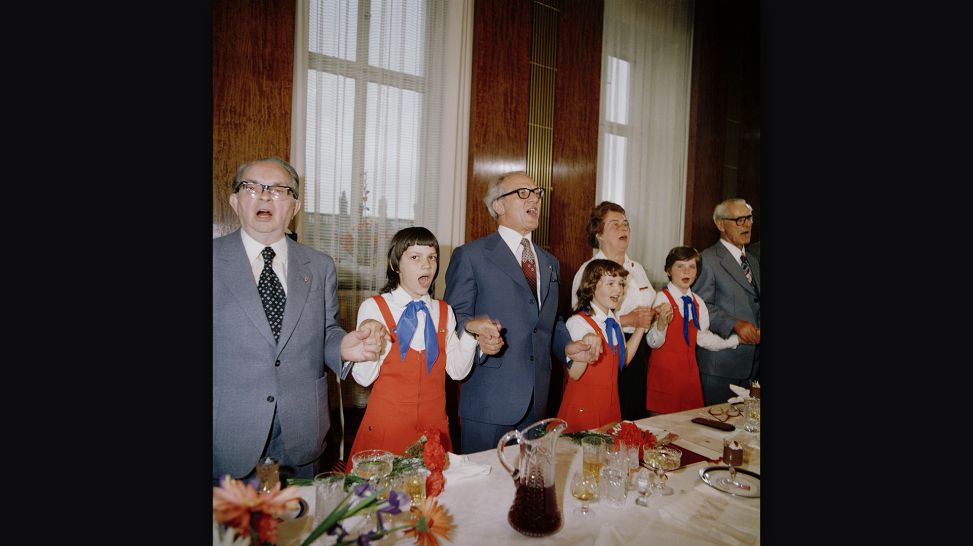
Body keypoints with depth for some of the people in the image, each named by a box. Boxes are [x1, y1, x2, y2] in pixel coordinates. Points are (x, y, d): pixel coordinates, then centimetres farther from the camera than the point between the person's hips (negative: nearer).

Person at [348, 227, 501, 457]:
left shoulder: (444, 311, 8)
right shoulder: (373, 307, -7)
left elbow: (457, 371, 3)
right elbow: (363, 378, -10)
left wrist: (470, 332, -10)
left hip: (434, 424, 4)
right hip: (387, 421, -3)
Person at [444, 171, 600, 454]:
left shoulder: (550, 262, 18)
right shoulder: (470, 255, -3)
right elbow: (456, 316, -6)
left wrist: (567, 346, 4)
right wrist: (478, 338, -26)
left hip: (536, 400, 6)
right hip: (489, 398, -5)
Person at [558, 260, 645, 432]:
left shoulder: (614, 320, 8)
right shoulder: (578, 322, -17)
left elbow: (624, 359, 13)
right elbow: (574, 374, -20)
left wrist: (640, 328, 8)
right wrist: (586, 346, -38)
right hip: (583, 405, -7)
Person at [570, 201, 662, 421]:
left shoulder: (637, 268, 15)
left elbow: (652, 308, 22)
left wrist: (656, 314, -1)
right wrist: (627, 320, -21)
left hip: (638, 354, 6)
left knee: (637, 417, 10)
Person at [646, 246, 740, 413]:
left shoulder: (698, 302, 8)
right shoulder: (661, 299, -12)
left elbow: (703, 337, 14)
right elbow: (653, 343, -15)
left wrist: (737, 339, 13)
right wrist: (661, 324, -33)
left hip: (689, 368, 6)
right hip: (665, 368, -6)